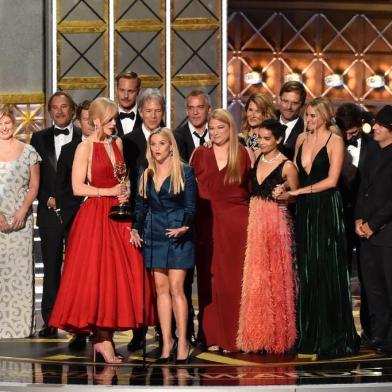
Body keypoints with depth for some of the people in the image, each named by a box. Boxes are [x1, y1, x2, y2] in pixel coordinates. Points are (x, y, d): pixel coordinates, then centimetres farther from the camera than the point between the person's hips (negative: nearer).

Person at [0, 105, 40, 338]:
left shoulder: (28, 152, 6)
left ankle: (21, 325, 4)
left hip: (21, 219, 0)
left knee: (20, 269, -1)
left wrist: (23, 210, -9)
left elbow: (34, 185, 6)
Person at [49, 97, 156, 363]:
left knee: (120, 276, 1)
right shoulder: (86, 147, -5)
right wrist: (109, 192, -12)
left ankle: (105, 336, 8)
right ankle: (103, 339, -1)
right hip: (95, 216, -6)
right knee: (97, 276, -6)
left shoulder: (118, 143, 13)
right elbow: (78, 188, -10)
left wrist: (125, 192, 4)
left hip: (118, 216, 6)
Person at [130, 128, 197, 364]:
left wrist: (184, 227, -21)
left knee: (176, 288, -8)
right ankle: (167, 341, 7)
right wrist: (136, 229, -1)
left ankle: (182, 341, -2)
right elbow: (141, 207, 14)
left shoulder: (184, 172, -1)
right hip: (154, 235, 4)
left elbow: (191, 206, -4)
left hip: (178, 234, -4)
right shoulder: (146, 175, 12)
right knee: (161, 289, 4)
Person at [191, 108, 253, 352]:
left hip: (237, 224, -1)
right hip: (207, 224, 1)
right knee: (209, 279, 1)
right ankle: (212, 336, 7)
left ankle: (234, 337, 8)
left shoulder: (245, 154, 4)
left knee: (235, 279, 0)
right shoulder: (200, 154, 8)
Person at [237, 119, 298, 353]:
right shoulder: (256, 160, 9)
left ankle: (276, 335, 9)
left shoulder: (287, 166, -7)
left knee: (275, 277, -1)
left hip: (275, 222, -6)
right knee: (254, 278, 7)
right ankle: (257, 335, 15)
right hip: (254, 220, 6)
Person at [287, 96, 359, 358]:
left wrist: (299, 191, -12)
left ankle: (334, 338, 4)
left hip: (327, 209, -6)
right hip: (304, 210, 6)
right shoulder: (302, 139, 12)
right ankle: (310, 335, 14)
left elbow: (332, 180, -12)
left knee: (329, 271, -3)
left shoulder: (335, 141, -6)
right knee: (307, 272, 6)